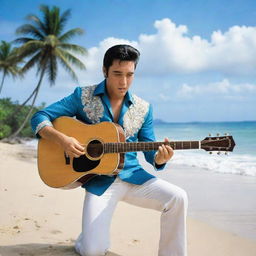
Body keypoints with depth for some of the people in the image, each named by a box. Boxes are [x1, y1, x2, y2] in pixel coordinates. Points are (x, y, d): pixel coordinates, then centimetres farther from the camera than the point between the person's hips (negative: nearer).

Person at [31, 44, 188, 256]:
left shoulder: (143, 108, 6)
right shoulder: (83, 96, -2)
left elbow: (150, 152, 6)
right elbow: (39, 119, -3)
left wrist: (160, 159, -18)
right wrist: (62, 139, -22)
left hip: (133, 176, 3)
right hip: (99, 180, -2)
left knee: (178, 197, -23)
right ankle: (91, 236, 21)